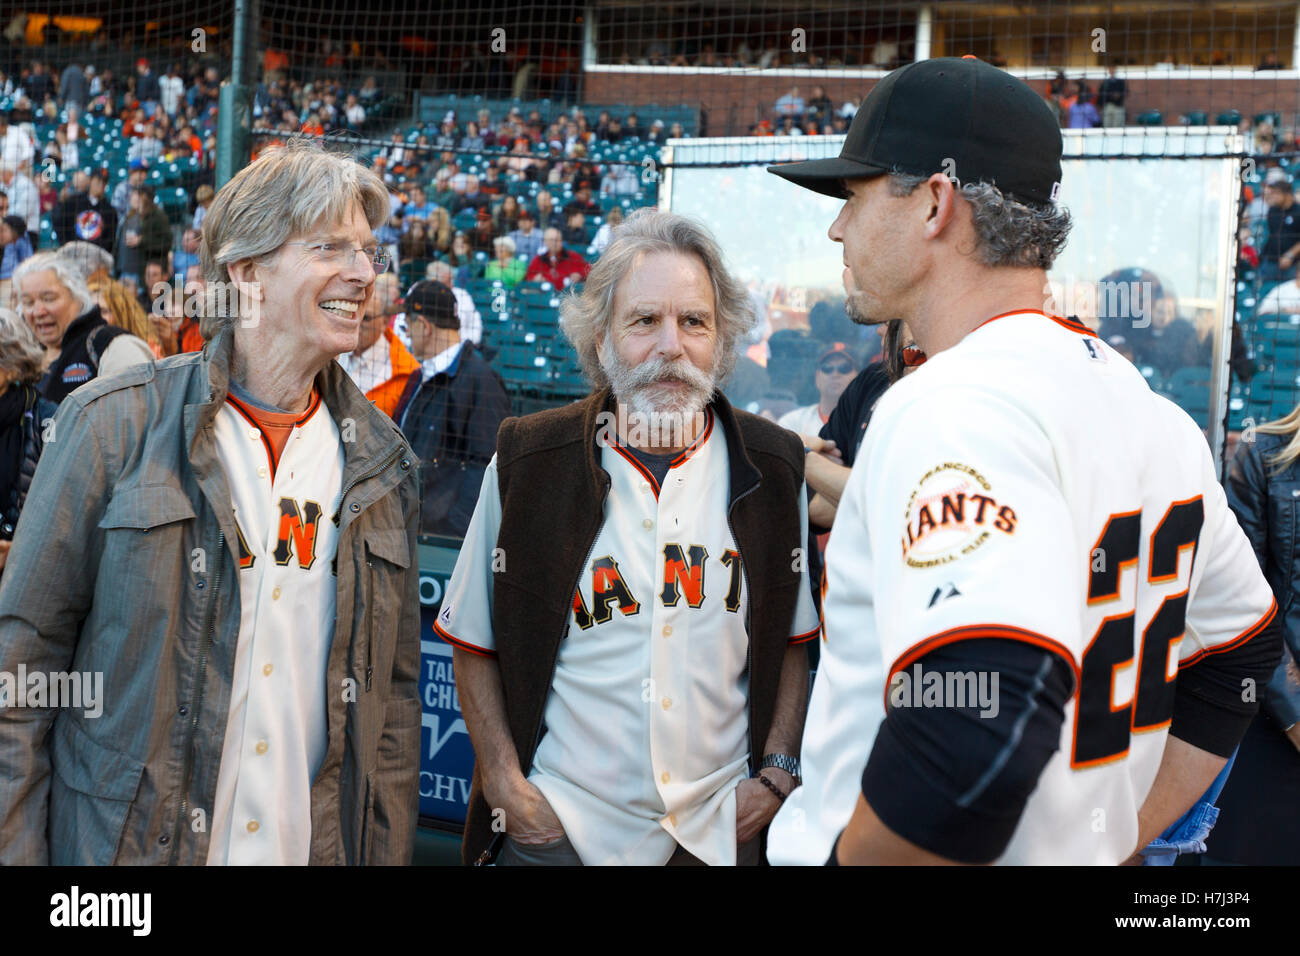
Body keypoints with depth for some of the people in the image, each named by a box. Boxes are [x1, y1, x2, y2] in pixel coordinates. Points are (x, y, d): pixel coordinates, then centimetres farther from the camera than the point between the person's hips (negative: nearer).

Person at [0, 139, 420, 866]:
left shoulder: (383, 463, 4)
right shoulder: (117, 425, -7)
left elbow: (393, 692, 7)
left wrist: (386, 854, 4)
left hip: (315, 847, 3)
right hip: (125, 842, -3)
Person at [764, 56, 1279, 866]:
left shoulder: (953, 408, -24)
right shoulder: (1149, 406, 5)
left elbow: (976, 732, -38)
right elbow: (1241, 650, 17)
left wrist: (837, 854, -21)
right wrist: (1116, 841, 16)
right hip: (1081, 855, 8)